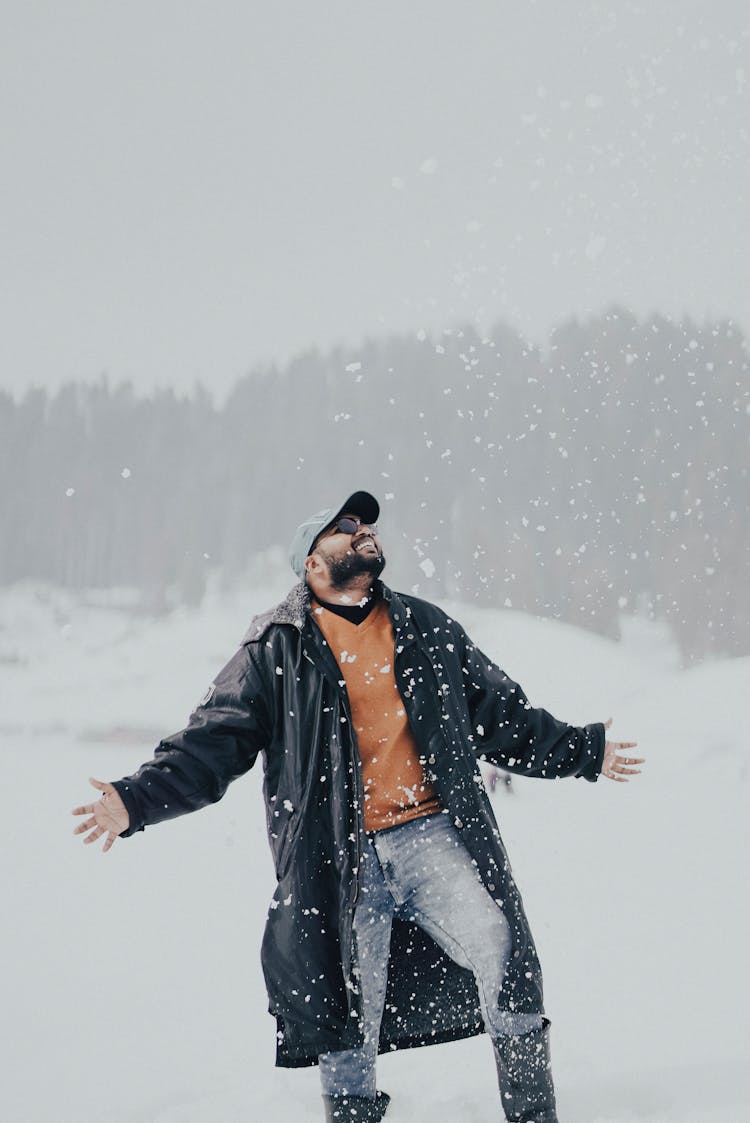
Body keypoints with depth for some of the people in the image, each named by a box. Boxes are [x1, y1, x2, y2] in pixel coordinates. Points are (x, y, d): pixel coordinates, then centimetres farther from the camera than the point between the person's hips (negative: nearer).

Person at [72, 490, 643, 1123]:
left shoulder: (428, 630, 16)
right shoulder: (276, 648, 7)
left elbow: (503, 716, 25)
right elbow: (213, 744, 3)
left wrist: (581, 752, 24)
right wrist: (139, 799, -10)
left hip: (432, 834, 1)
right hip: (339, 857, -1)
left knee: (501, 945, -18)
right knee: (347, 1013, 3)